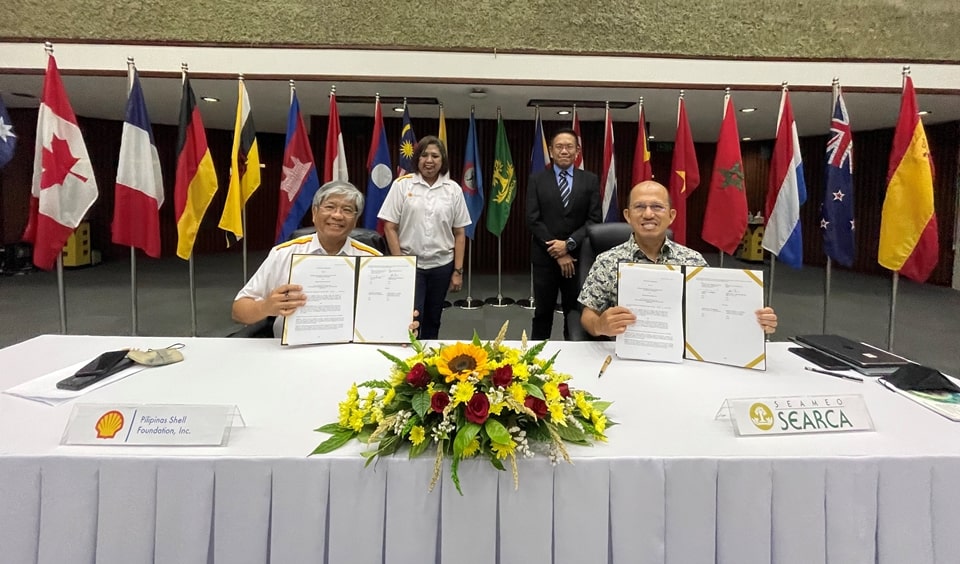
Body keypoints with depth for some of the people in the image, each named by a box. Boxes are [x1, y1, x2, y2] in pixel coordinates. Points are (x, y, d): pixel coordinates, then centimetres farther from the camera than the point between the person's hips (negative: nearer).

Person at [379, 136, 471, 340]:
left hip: (442, 265, 2)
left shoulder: (453, 189, 3)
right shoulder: (402, 185, -3)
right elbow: (390, 227, -3)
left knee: (432, 321, 14)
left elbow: (459, 233, 5)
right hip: (410, 265, -2)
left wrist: (458, 270, 1)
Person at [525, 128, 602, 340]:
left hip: (578, 258, 1)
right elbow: (533, 219, -6)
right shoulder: (536, 179, 2)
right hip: (545, 257, 0)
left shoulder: (590, 180, 4)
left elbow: (594, 220, -1)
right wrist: (557, 253, -12)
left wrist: (569, 244, -15)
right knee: (543, 314, 10)